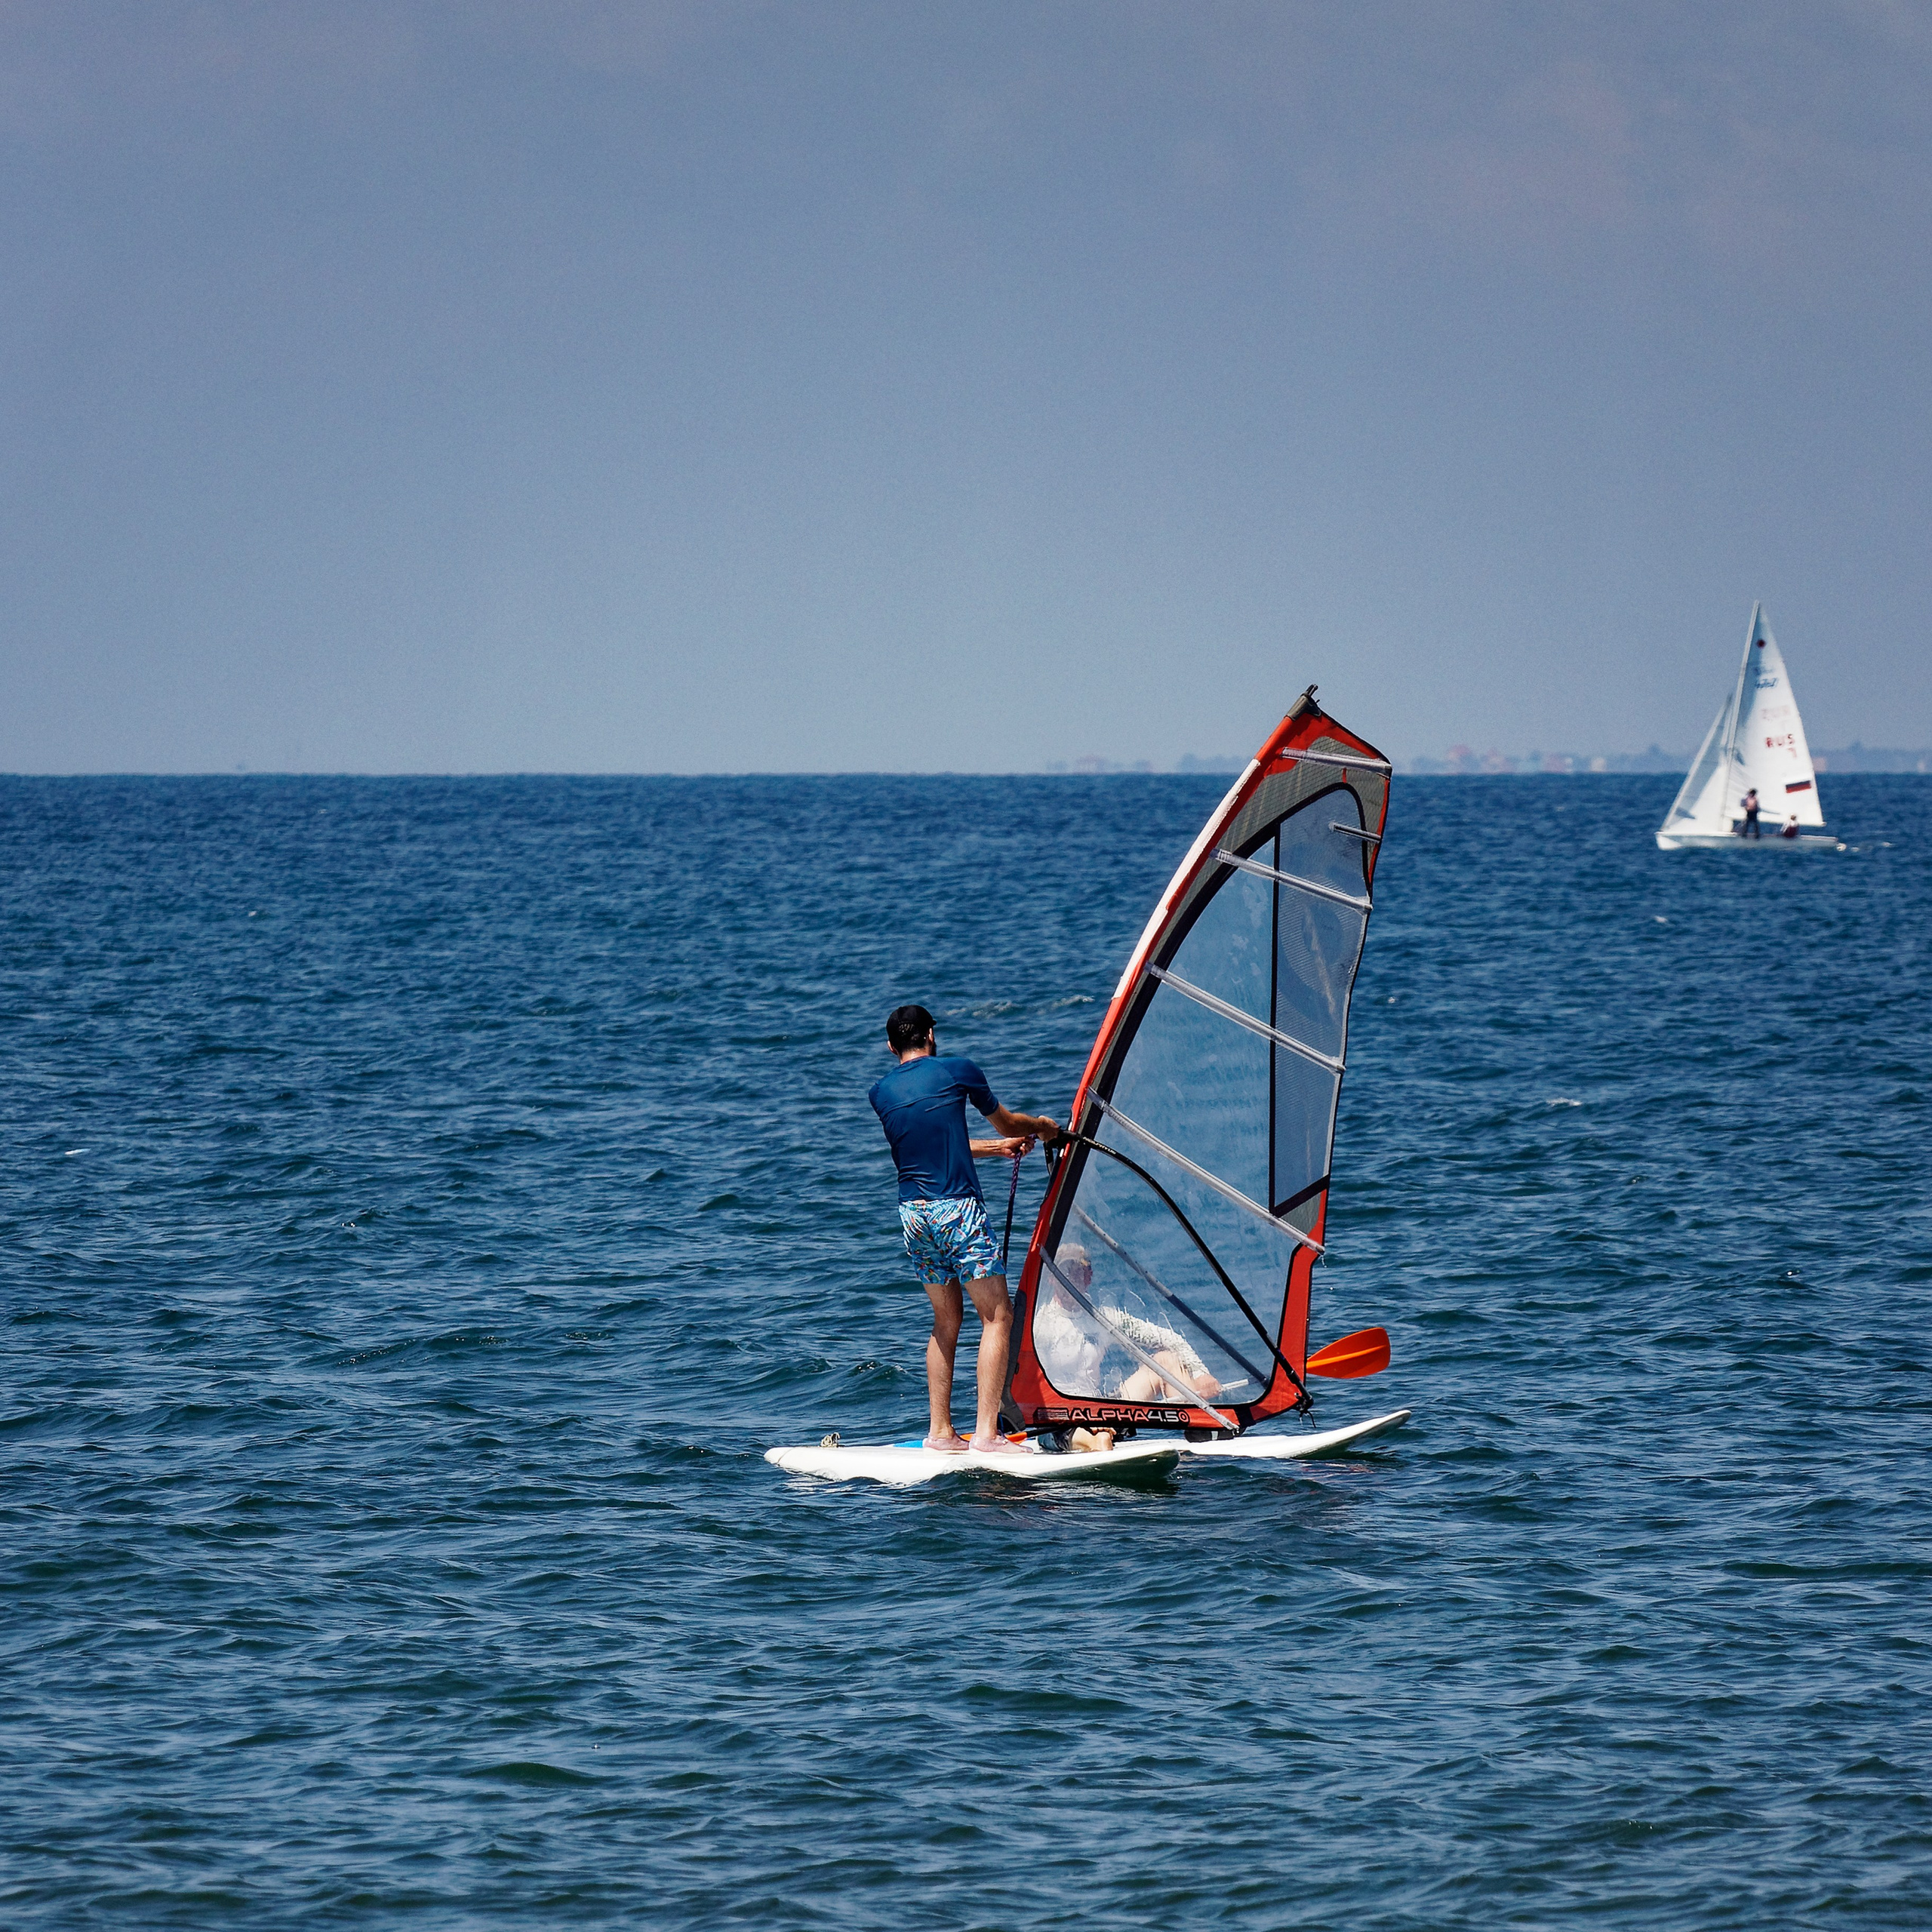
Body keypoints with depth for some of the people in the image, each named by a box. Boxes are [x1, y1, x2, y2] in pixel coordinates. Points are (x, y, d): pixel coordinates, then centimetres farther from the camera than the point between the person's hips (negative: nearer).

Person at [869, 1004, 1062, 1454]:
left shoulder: (880, 1093, 11)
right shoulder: (958, 1072, -1)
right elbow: (1005, 1123, 16)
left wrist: (1000, 1147, 33)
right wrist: (1043, 1126, 38)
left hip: (912, 1213, 5)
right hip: (958, 1210, -5)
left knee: (946, 1319, 17)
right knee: (997, 1316, -1)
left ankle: (940, 1430, 15)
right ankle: (986, 1432, -9)